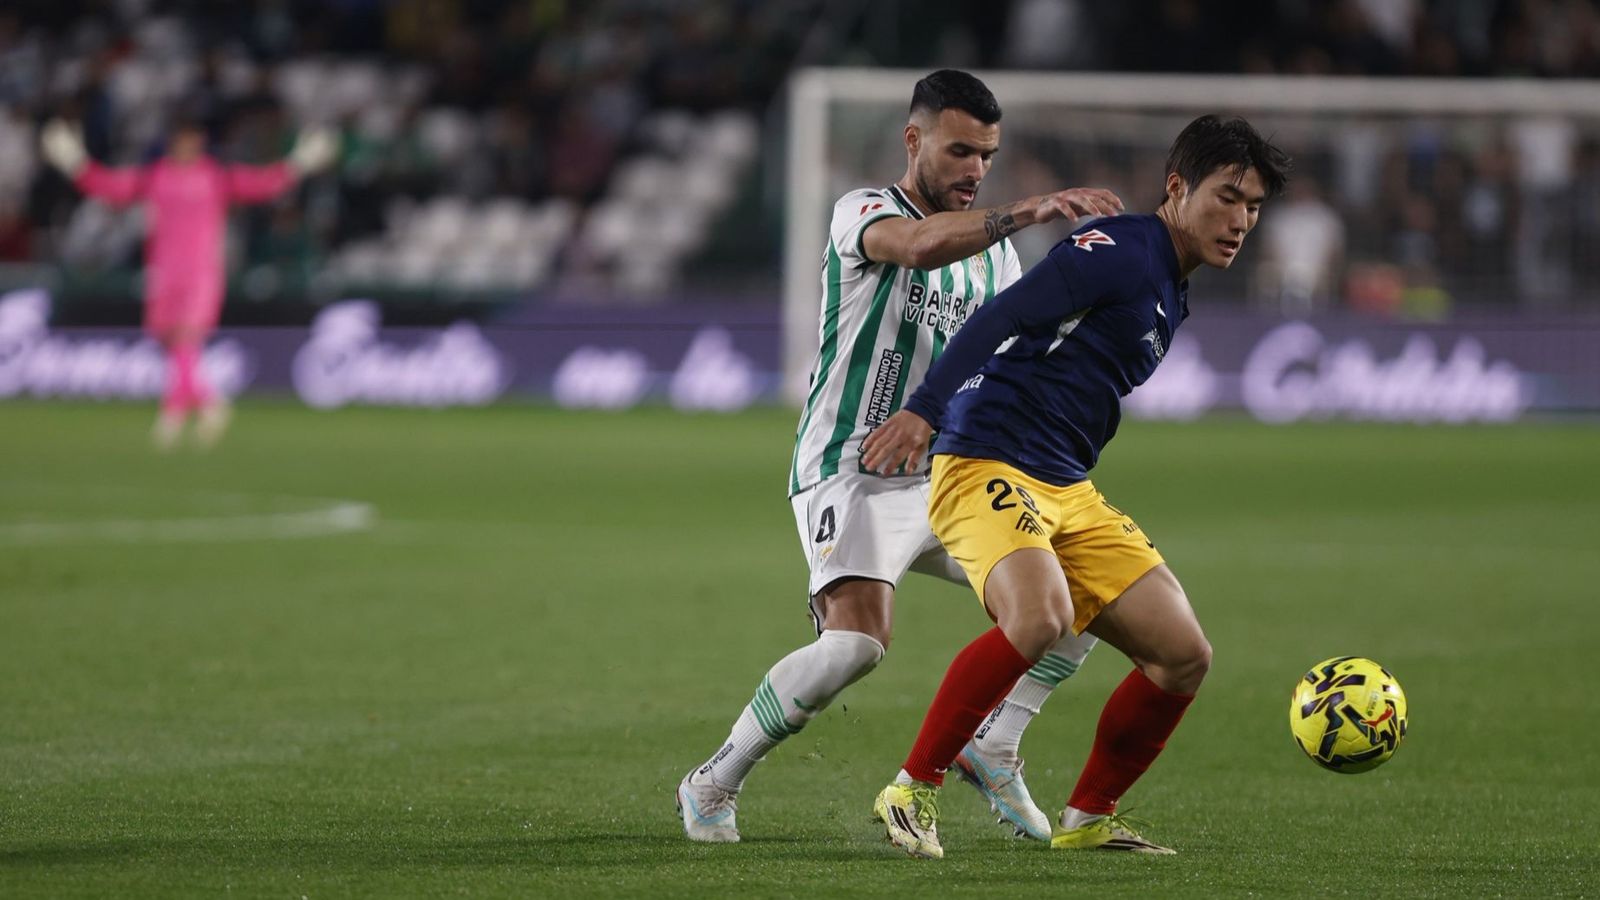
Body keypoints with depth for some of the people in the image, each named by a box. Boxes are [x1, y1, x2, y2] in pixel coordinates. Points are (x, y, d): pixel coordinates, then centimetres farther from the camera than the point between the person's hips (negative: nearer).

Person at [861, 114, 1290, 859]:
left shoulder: (1170, 296, 19)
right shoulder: (1121, 251, -10)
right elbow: (1000, 319, -21)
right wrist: (923, 411, -32)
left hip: (1067, 490, 9)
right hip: (988, 467, -9)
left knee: (1183, 655, 3)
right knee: (1041, 617, -34)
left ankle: (1087, 818, 17)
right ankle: (912, 790, -20)